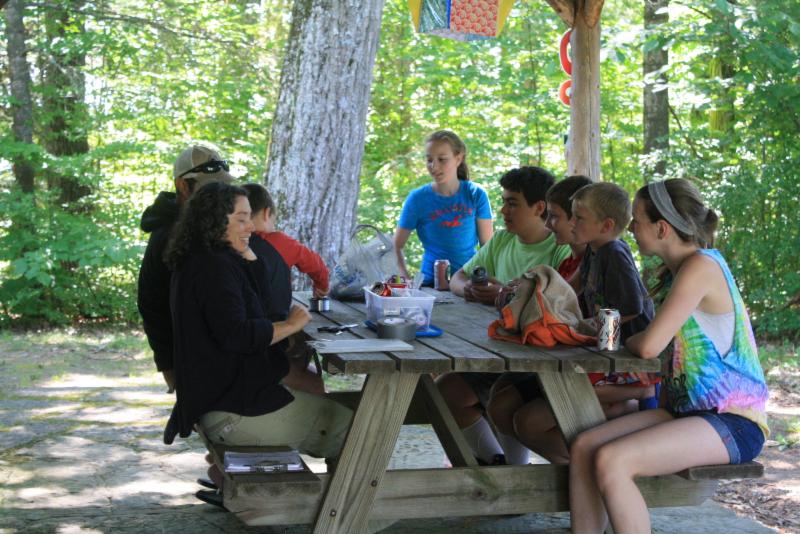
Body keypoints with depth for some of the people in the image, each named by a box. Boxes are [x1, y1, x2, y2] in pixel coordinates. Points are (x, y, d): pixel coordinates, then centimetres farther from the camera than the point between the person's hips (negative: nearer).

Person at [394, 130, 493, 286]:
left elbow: (487, 244, 7)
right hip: (431, 282, -1)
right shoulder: (417, 198, 1)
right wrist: (407, 281, -8)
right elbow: (396, 247, 5)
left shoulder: (476, 194, 3)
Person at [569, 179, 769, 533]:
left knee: (611, 461, -26)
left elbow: (649, 346, -19)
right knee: (583, 448, -7)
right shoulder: (678, 270, 15)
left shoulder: (702, 265, -15)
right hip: (689, 410, 9)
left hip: (735, 422, -9)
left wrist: (624, 339, 2)